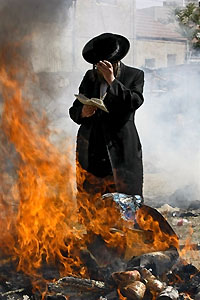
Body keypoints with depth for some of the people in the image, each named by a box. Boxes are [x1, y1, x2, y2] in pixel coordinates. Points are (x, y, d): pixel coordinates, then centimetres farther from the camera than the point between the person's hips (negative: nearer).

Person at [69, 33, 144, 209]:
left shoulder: (134, 75, 3)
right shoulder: (90, 77, 13)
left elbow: (135, 102, -15)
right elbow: (73, 111, 15)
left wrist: (112, 80, -18)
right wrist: (83, 112, -8)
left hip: (120, 150, -3)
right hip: (90, 151, 3)